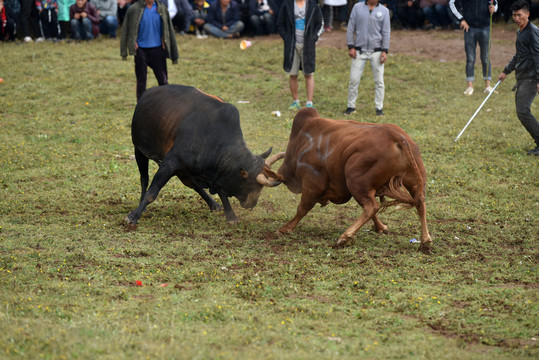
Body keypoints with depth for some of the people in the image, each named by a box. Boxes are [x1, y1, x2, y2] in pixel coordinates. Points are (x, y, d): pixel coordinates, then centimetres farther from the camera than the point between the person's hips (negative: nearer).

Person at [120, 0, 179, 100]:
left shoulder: (162, 9, 3)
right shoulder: (134, 9, -5)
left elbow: (169, 29, 10)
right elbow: (125, 31, 0)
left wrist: (174, 54, 7)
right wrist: (124, 52, -7)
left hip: (158, 49, 2)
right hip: (141, 50, -2)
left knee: (163, 81, 1)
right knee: (141, 81, 6)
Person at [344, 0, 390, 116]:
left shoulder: (384, 11, 4)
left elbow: (386, 32, 5)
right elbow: (351, 28, 6)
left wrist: (385, 51, -4)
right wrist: (351, 47, -2)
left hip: (376, 52, 0)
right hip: (360, 50, 0)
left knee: (379, 81, 2)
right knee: (354, 79, 0)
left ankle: (379, 107, 12)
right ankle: (351, 106, 11)